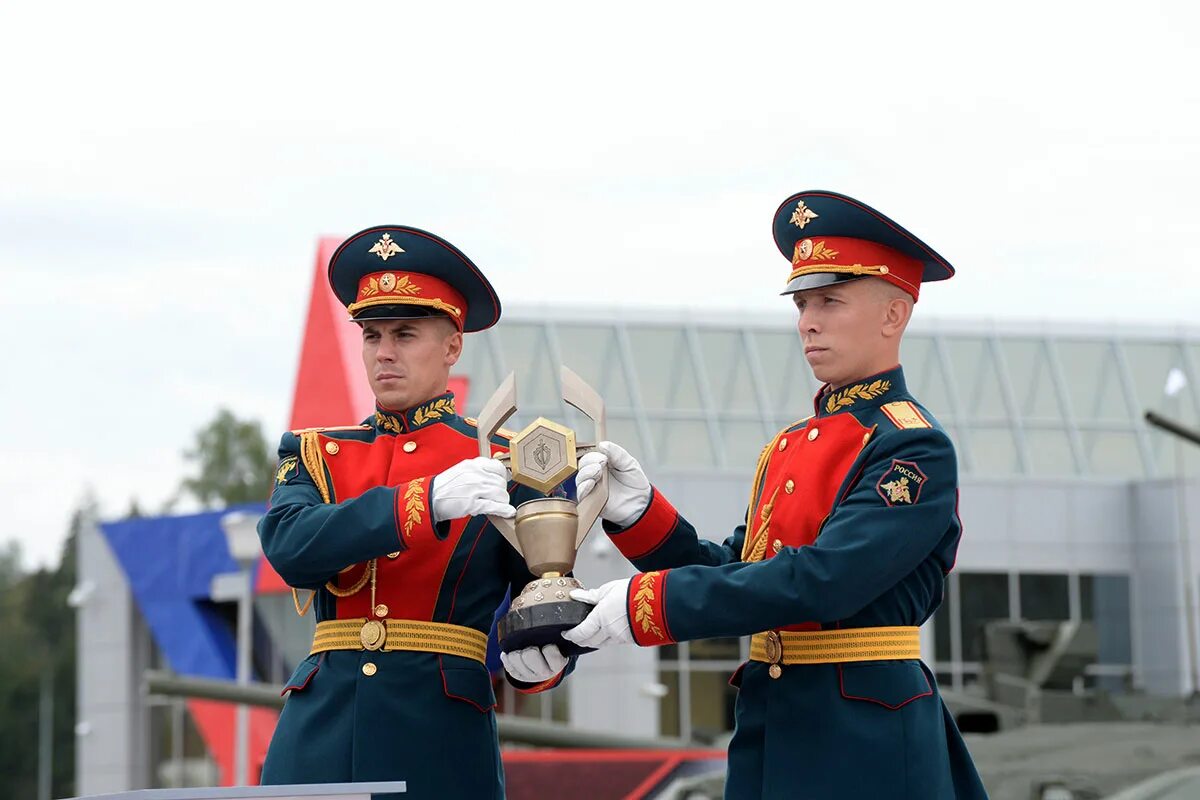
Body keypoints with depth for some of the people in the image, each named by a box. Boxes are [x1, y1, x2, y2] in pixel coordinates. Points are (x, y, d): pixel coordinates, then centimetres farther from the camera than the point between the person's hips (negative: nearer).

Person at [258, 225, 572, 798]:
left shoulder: (509, 467, 8)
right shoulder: (315, 454, 13)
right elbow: (291, 550, -8)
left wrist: (539, 660, -19)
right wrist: (430, 499, -20)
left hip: (440, 747, -1)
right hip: (319, 737, 2)